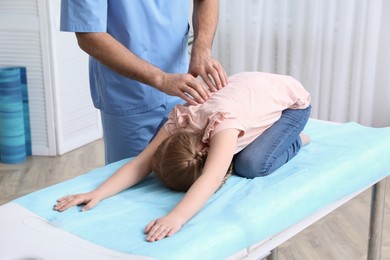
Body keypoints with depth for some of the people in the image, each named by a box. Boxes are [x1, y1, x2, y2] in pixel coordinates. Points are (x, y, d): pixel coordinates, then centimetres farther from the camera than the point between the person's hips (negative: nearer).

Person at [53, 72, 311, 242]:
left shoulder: (224, 122, -45)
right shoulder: (179, 120, -26)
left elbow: (212, 178, -59)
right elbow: (142, 162, -32)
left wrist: (176, 218, -73)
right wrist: (98, 193, -45)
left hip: (291, 99, -6)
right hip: (249, 87, 6)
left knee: (252, 166, -24)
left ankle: (295, 139, 7)